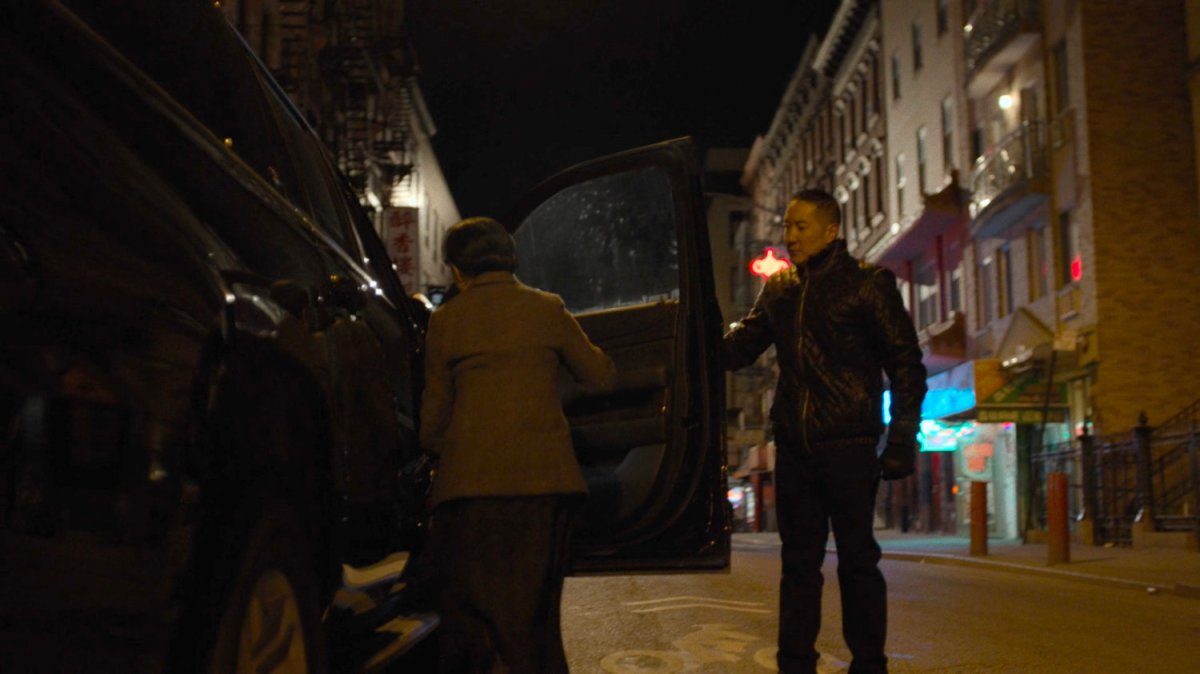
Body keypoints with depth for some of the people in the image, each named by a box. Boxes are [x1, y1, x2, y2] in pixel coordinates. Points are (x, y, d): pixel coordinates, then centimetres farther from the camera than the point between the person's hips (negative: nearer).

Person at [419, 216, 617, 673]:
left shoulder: (445, 321, 5)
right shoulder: (546, 309, 6)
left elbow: (433, 420, 7)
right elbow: (601, 378, 14)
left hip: (468, 482, -1)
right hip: (543, 477, 1)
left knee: (470, 616, 5)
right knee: (536, 614, 12)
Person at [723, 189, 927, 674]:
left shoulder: (867, 283, -2)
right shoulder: (778, 289, 12)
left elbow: (905, 365, -2)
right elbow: (740, 347, 16)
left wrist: (901, 441, -9)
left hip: (848, 445, -4)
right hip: (794, 447, 5)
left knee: (857, 561, 2)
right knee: (799, 562, 9)